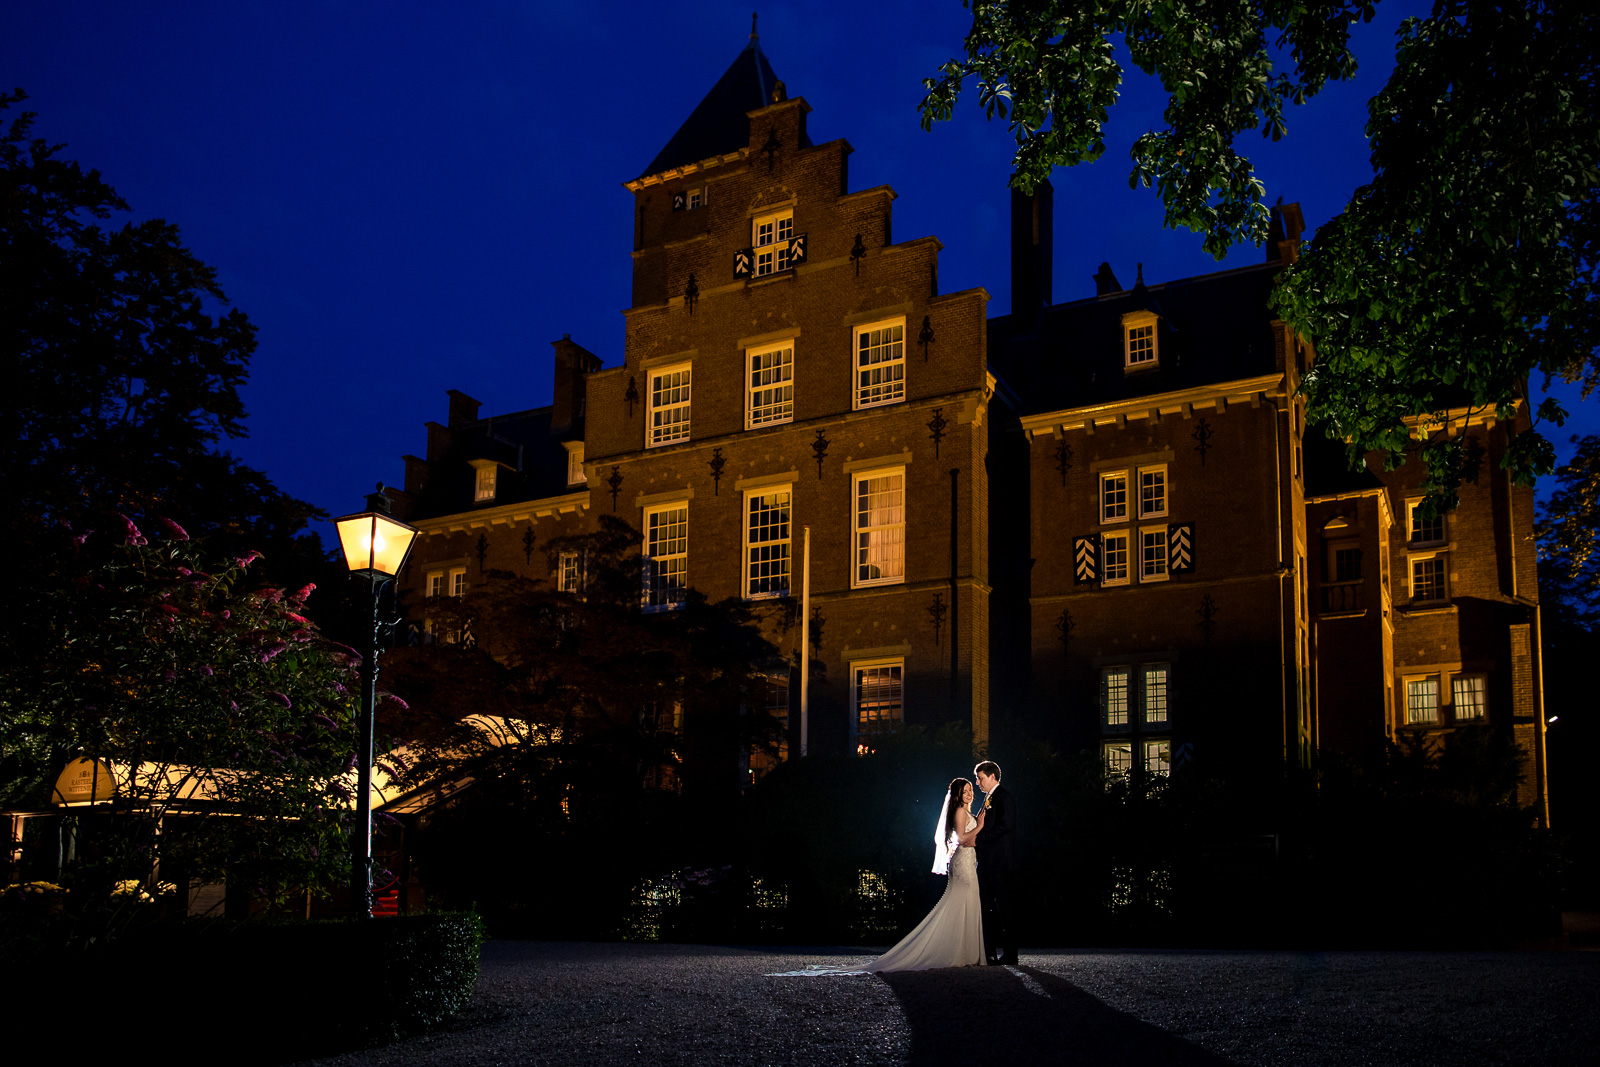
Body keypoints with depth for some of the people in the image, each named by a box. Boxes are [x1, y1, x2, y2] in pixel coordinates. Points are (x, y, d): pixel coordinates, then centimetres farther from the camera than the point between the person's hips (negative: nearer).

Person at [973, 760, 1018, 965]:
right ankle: (989, 954, 14)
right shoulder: (987, 800, 21)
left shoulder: (1004, 797, -7)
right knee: (988, 909, 10)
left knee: (1006, 909, -7)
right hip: (986, 863, 10)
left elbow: (1005, 825, -18)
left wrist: (978, 838, -16)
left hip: (1000, 863, -10)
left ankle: (1010, 955, -6)